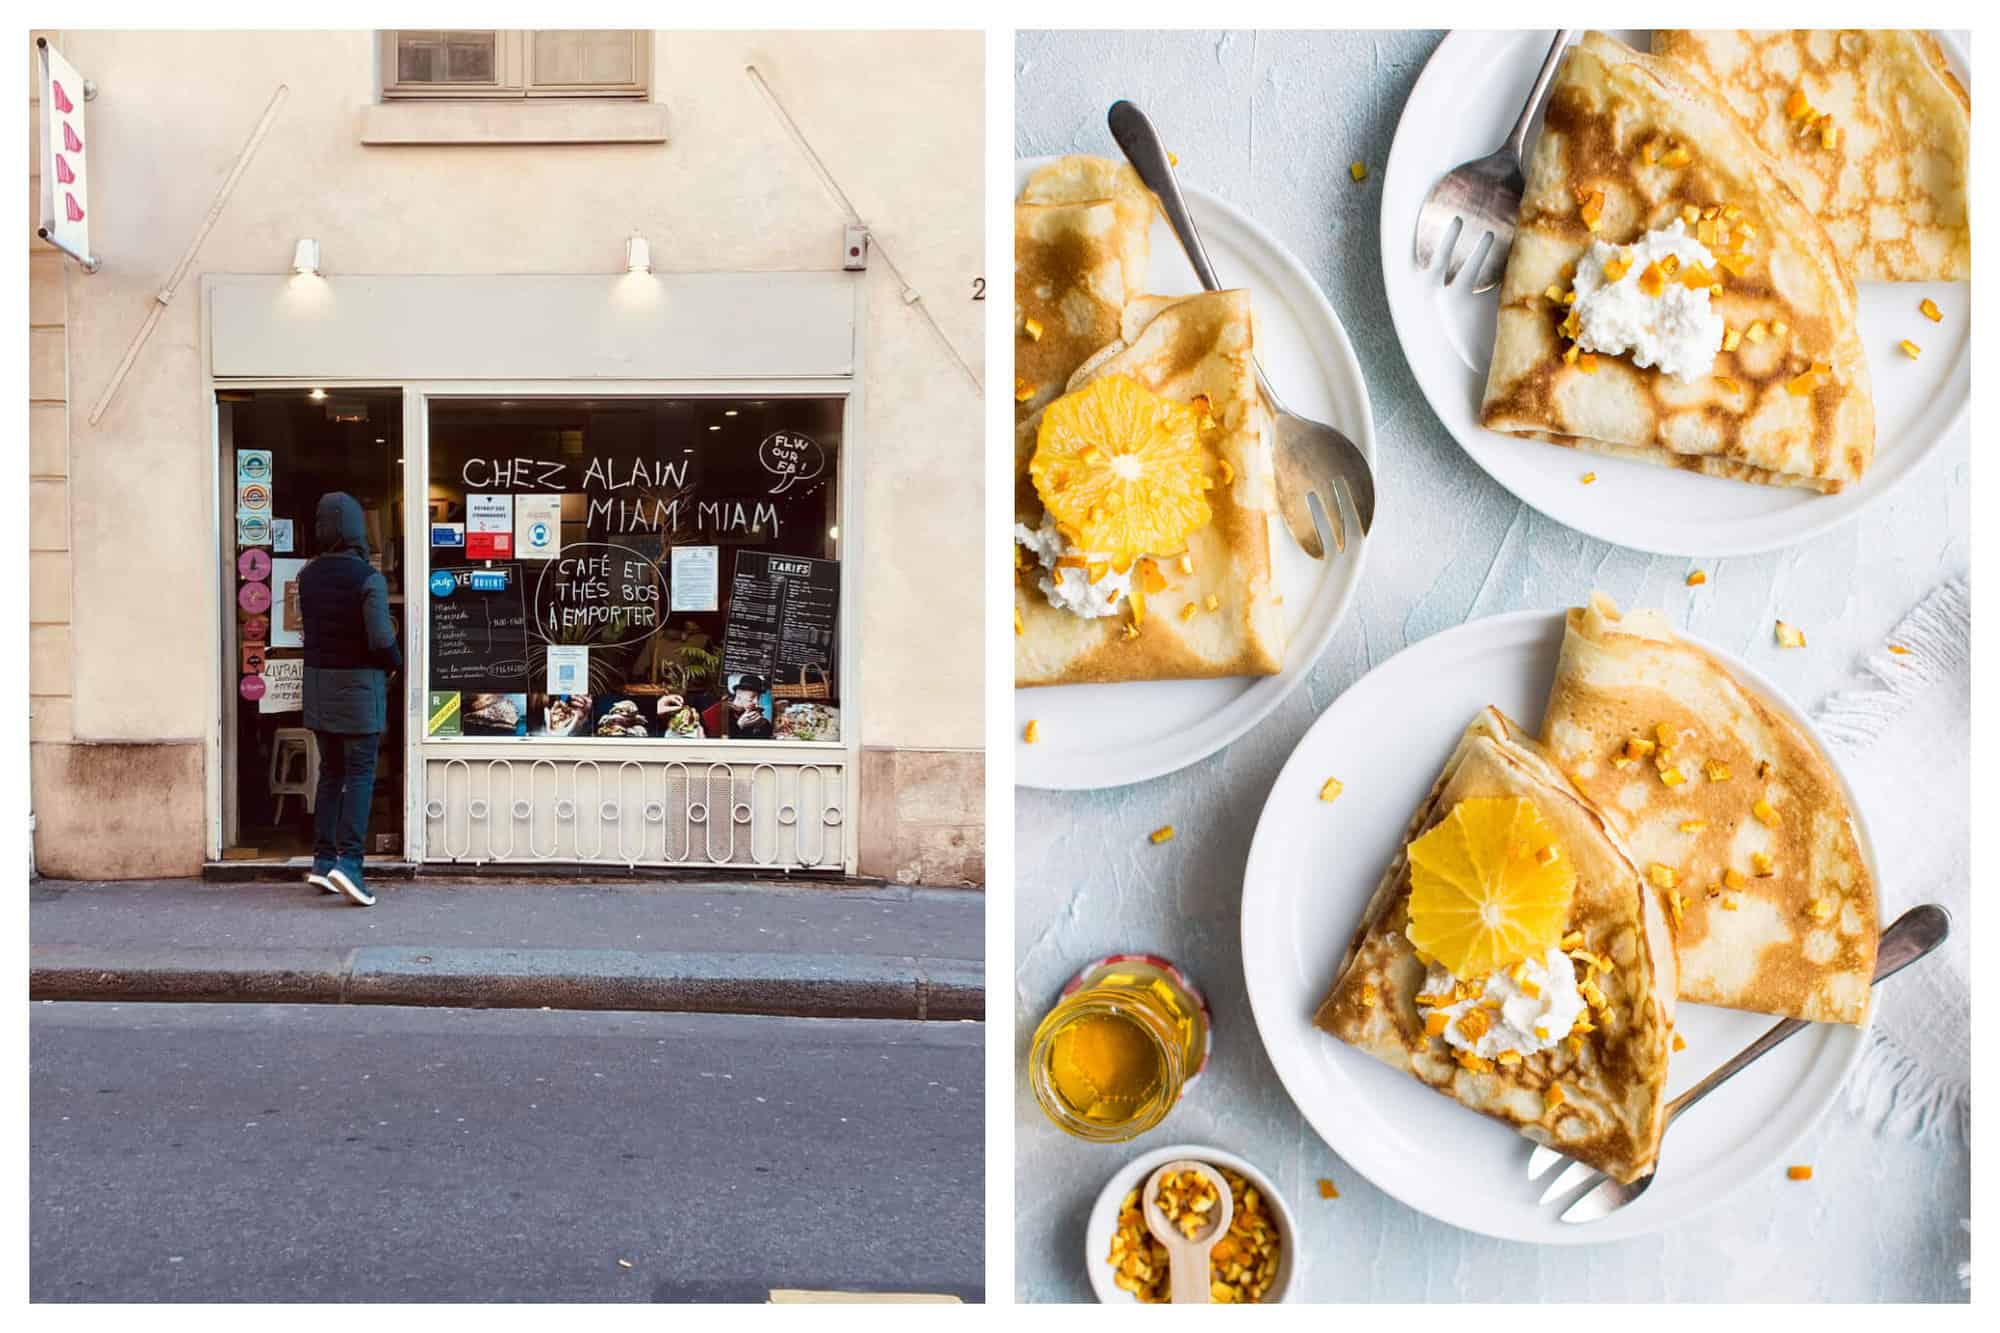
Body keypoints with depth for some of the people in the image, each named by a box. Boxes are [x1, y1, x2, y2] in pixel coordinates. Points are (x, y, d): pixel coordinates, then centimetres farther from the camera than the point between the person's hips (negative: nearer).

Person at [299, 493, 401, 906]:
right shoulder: (368, 578, -15)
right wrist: (395, 662, 0)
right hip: (359, 684, -6)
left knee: (330, 772, 14)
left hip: (318, 682, 6)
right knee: (360, 774, -2)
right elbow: (381, 639, -21)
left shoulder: (308, 575, 4)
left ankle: (323, 860, 14)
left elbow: (310, 624, 7)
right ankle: (348, 860, -12)